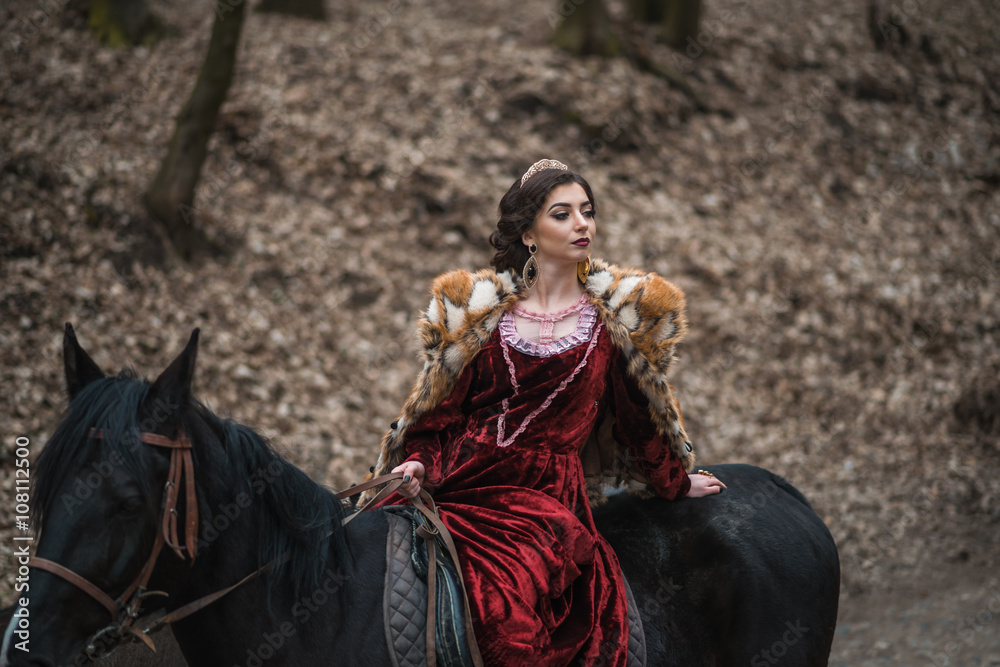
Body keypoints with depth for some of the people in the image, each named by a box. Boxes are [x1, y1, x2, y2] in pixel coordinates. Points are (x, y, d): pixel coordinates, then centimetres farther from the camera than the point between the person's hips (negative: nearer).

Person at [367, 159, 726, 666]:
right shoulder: (477, 309, 11)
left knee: (507, 615, -30)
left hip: (546, 498, -2)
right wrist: (418, 465, -4)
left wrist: (677, 484, 30)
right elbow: (441, 410, 14)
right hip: (460, 487, 2)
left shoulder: (619, 310, 9)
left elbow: (639, 412, 21)